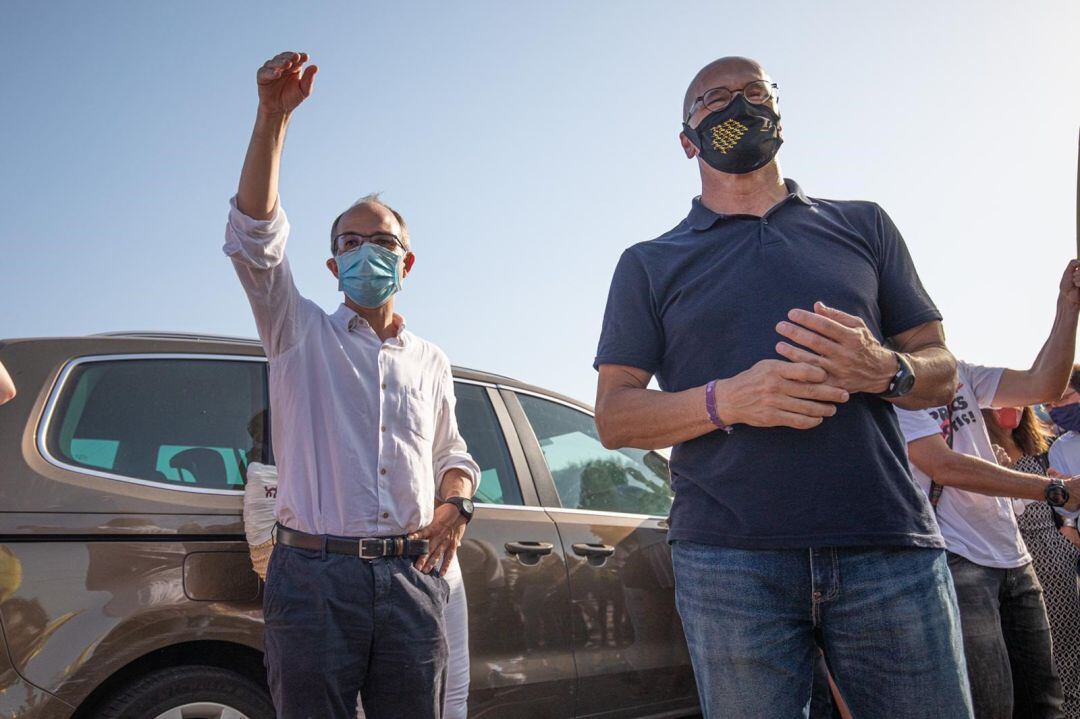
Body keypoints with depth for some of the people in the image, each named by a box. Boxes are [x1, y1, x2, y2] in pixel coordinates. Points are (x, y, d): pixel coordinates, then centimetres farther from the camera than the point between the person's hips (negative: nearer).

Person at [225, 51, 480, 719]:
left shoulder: (432, 361, 18)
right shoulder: (301, 333, 8)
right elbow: (254, 237, -7)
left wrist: (455, 502, 3)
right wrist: (273, 116, -15)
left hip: (412, 578, 3)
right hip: (313, 573, -2)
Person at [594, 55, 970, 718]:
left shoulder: (863, 226, 18)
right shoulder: (649, 265, 13)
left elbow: (941, 371, 15)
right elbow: (613, 415, 6)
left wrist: (884, 370, -10)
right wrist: (728, 400, -13)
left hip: (892, 548, 2)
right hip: (731, 562, -1)